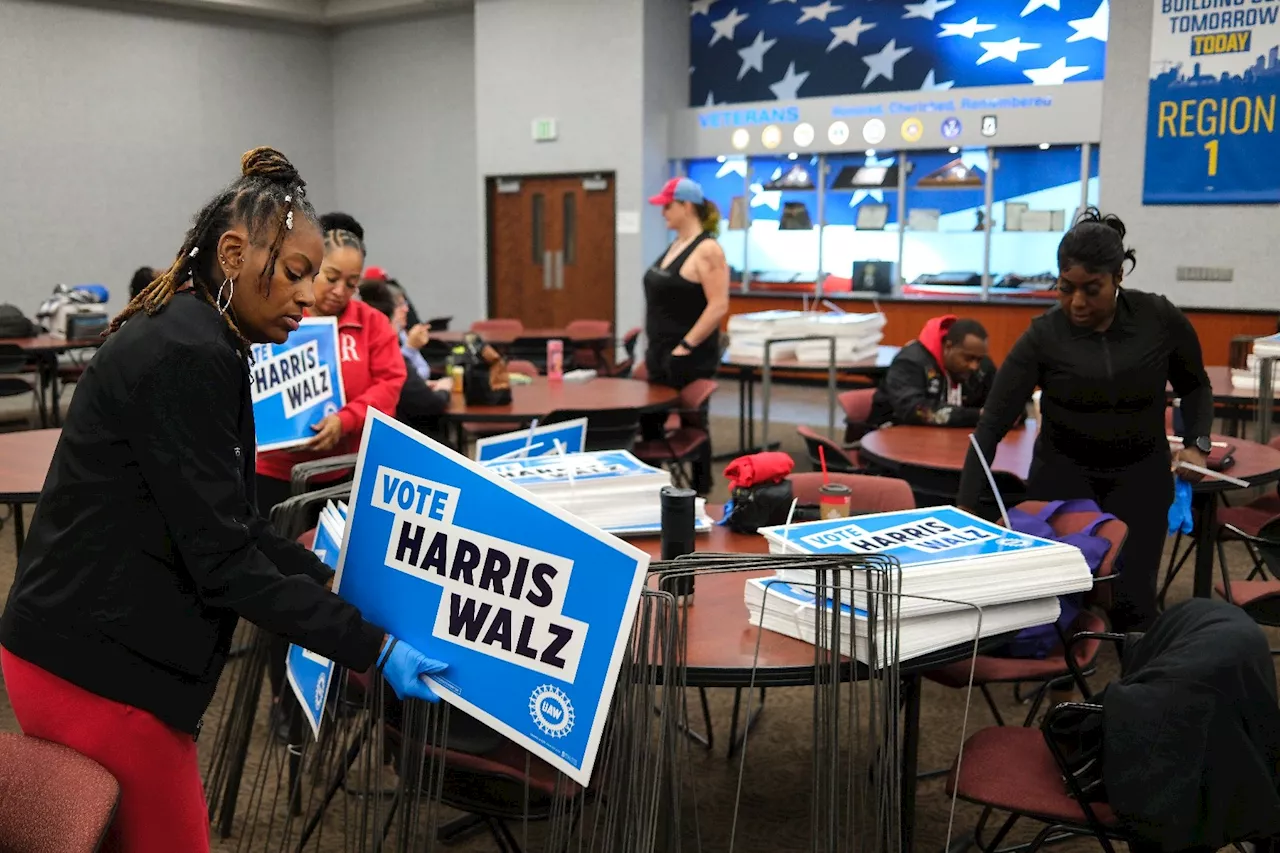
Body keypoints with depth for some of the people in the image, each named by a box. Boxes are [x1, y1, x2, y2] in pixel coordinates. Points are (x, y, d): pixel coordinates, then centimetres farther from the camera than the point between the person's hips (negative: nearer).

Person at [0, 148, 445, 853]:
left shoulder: (197, 341, 10)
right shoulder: (186, 357, -20)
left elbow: (234, 524, 13)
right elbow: (221, 557, -22)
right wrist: (371, 648, -19)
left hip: (93, 647, 10)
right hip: (96, 668, -10)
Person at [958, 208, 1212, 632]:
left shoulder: (1160, 319, -9)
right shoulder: (1044, 335, -13)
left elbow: (1195, 387, 11)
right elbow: (991, 425, -15)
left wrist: (1196, 443, -6)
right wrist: (964, 511, -23)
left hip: (1140, 474, 1)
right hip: (1063, 472, -1)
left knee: (1132, 598, -4)